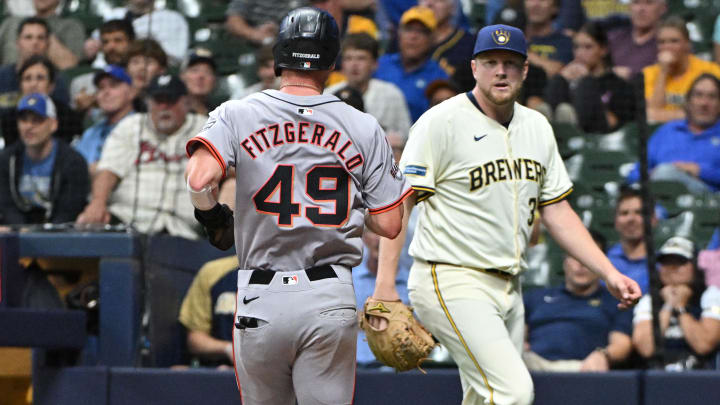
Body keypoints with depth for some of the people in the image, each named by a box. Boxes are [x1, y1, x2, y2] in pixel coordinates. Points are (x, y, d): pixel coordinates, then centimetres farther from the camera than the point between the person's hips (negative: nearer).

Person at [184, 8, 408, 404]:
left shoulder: (236, 115, -2)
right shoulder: (364, 129, 2)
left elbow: (199, 179, -19)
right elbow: (389, 225, 2)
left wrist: (210, 213, 3)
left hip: (260, 299, 0)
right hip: (331, 298, 0)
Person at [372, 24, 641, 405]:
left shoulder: (537, 127, 13)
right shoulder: (441, 122, -9)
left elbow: (557, 212, 17)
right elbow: (398, 202, -12)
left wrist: (609, 273, 8)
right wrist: (384, 284, -21)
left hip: (508, 287, 8)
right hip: (451, 283, -8)